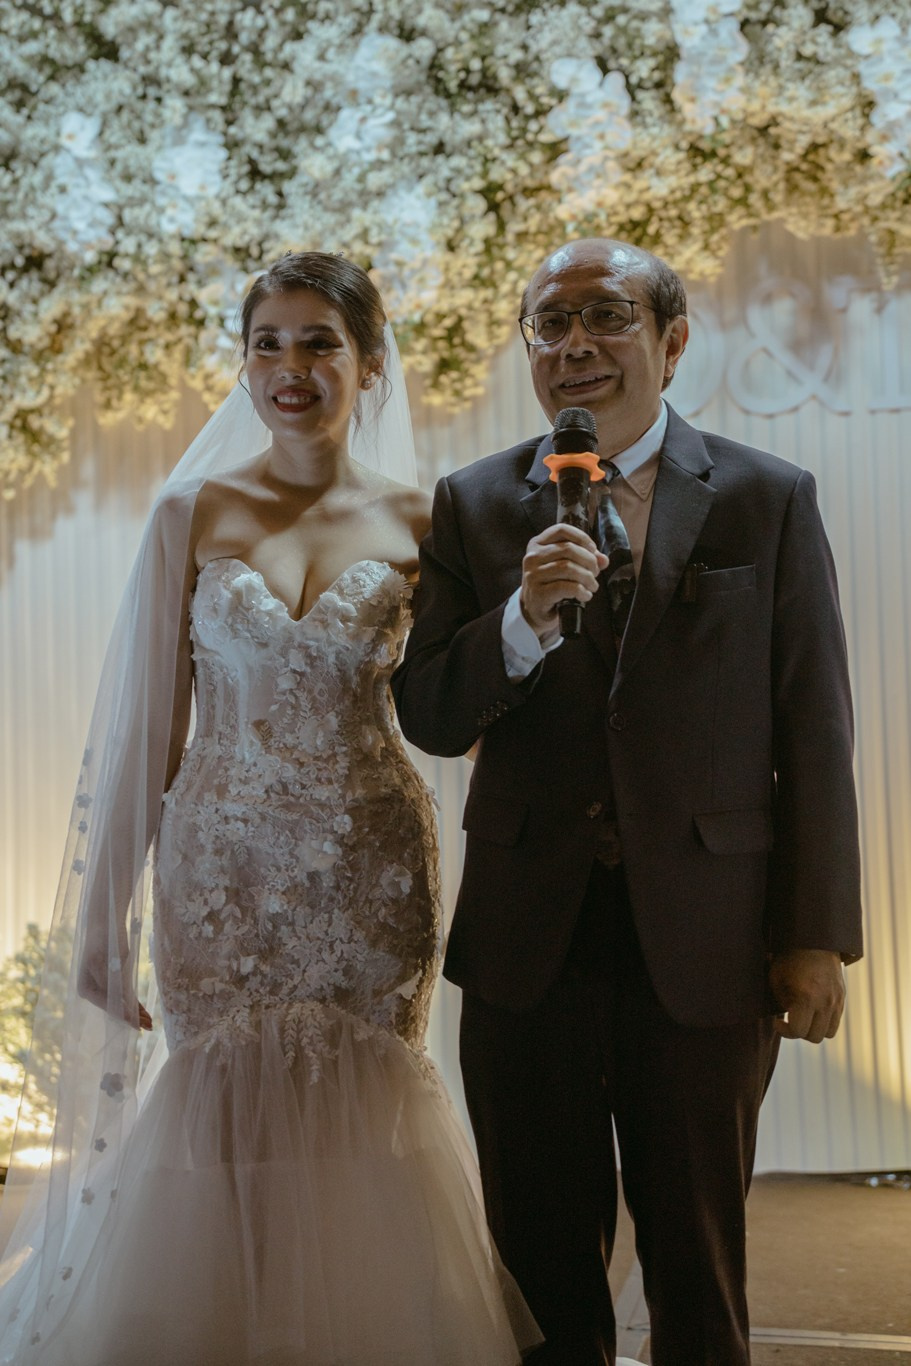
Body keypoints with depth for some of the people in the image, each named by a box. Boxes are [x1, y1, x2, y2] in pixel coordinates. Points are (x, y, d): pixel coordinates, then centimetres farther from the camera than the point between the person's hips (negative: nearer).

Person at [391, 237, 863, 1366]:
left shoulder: (769, 500, 1)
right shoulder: (475, 505, 4)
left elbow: (813, 734, 0)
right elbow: (430, 721, -1)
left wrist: (818, 935, -4)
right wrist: (526, 617, -19)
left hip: (706, 940, -1)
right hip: (529, 942, 1)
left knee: (698, 1259, 12)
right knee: (542, 1262, 13)